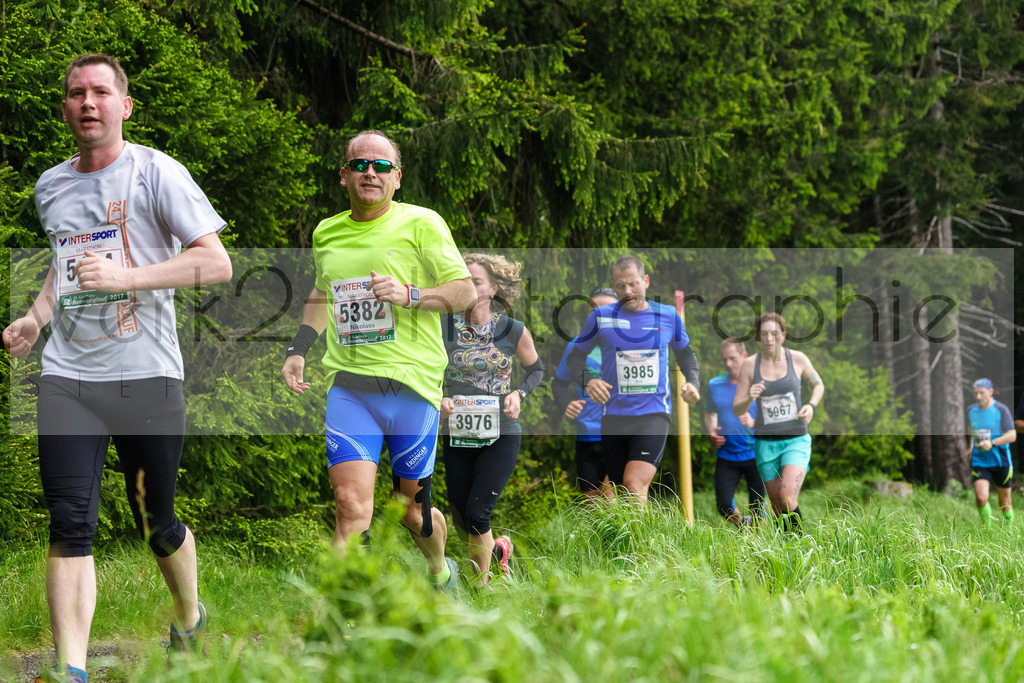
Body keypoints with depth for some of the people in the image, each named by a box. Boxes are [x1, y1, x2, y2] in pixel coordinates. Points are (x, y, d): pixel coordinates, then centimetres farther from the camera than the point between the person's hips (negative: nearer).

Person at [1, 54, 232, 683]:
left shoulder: (155, 172, -4)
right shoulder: (50, 186, 14)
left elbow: (217, 263, -9)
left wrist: (125, 277, -18)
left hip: (146, 375, -3)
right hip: (66, 377, 3)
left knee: (157, 523, 8)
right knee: (70, 523, -9)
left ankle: (191, 621, 35)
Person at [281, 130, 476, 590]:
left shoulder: (421, 224, -1)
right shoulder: (326, 233, 13)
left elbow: (466, 292, -3)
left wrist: (409, 294, -18)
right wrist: (298, 351, 18)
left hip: (412, 382, -2)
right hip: (349, 385, 2)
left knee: (411, 508, 10)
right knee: (351, 506, -16)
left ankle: (441, 573, 41)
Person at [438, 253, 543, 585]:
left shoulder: (514, 331, -5)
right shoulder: (444, 327, -4)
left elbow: (536, 369, 12)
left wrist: (519, 394, -7)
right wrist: (438, 399, -14)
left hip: (501, 435, -3)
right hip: (457, 434, 3)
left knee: (477, 513, -14)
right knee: (461, 521, 8)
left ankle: (481, 584, 3)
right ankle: (499, 549, 40)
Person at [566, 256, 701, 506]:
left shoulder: (668, 316, 5)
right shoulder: (601, 317, 2)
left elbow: (685, 352, 23)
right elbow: (576, 355, 13)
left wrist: (693, 382, 5)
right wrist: (587, 381, -8)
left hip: (654, 414, -2)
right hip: (614, 416, 2)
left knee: (634, 484, -21)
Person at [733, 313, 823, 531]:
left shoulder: (798, 359, -2)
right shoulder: (749, 365, -2)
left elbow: (818, 384, 17)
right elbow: (736, 410, 0)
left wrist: (811, 406, -3)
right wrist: (749, 399, -22)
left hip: (796, 440, -2)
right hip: (765, 442, 2)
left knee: (788, 500, -21)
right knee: (777, 506, 9)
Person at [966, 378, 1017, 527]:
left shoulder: (1001, 409, -9)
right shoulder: (971, 410, 5)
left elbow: (1012, 435, -14)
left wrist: (992, 443, -25)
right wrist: (969, 447, 15)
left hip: (1001, 462, -2)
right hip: (979, 462, 2)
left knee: (1004, 501, 7)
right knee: (981, 497, -16)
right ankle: (986, 525, 5)